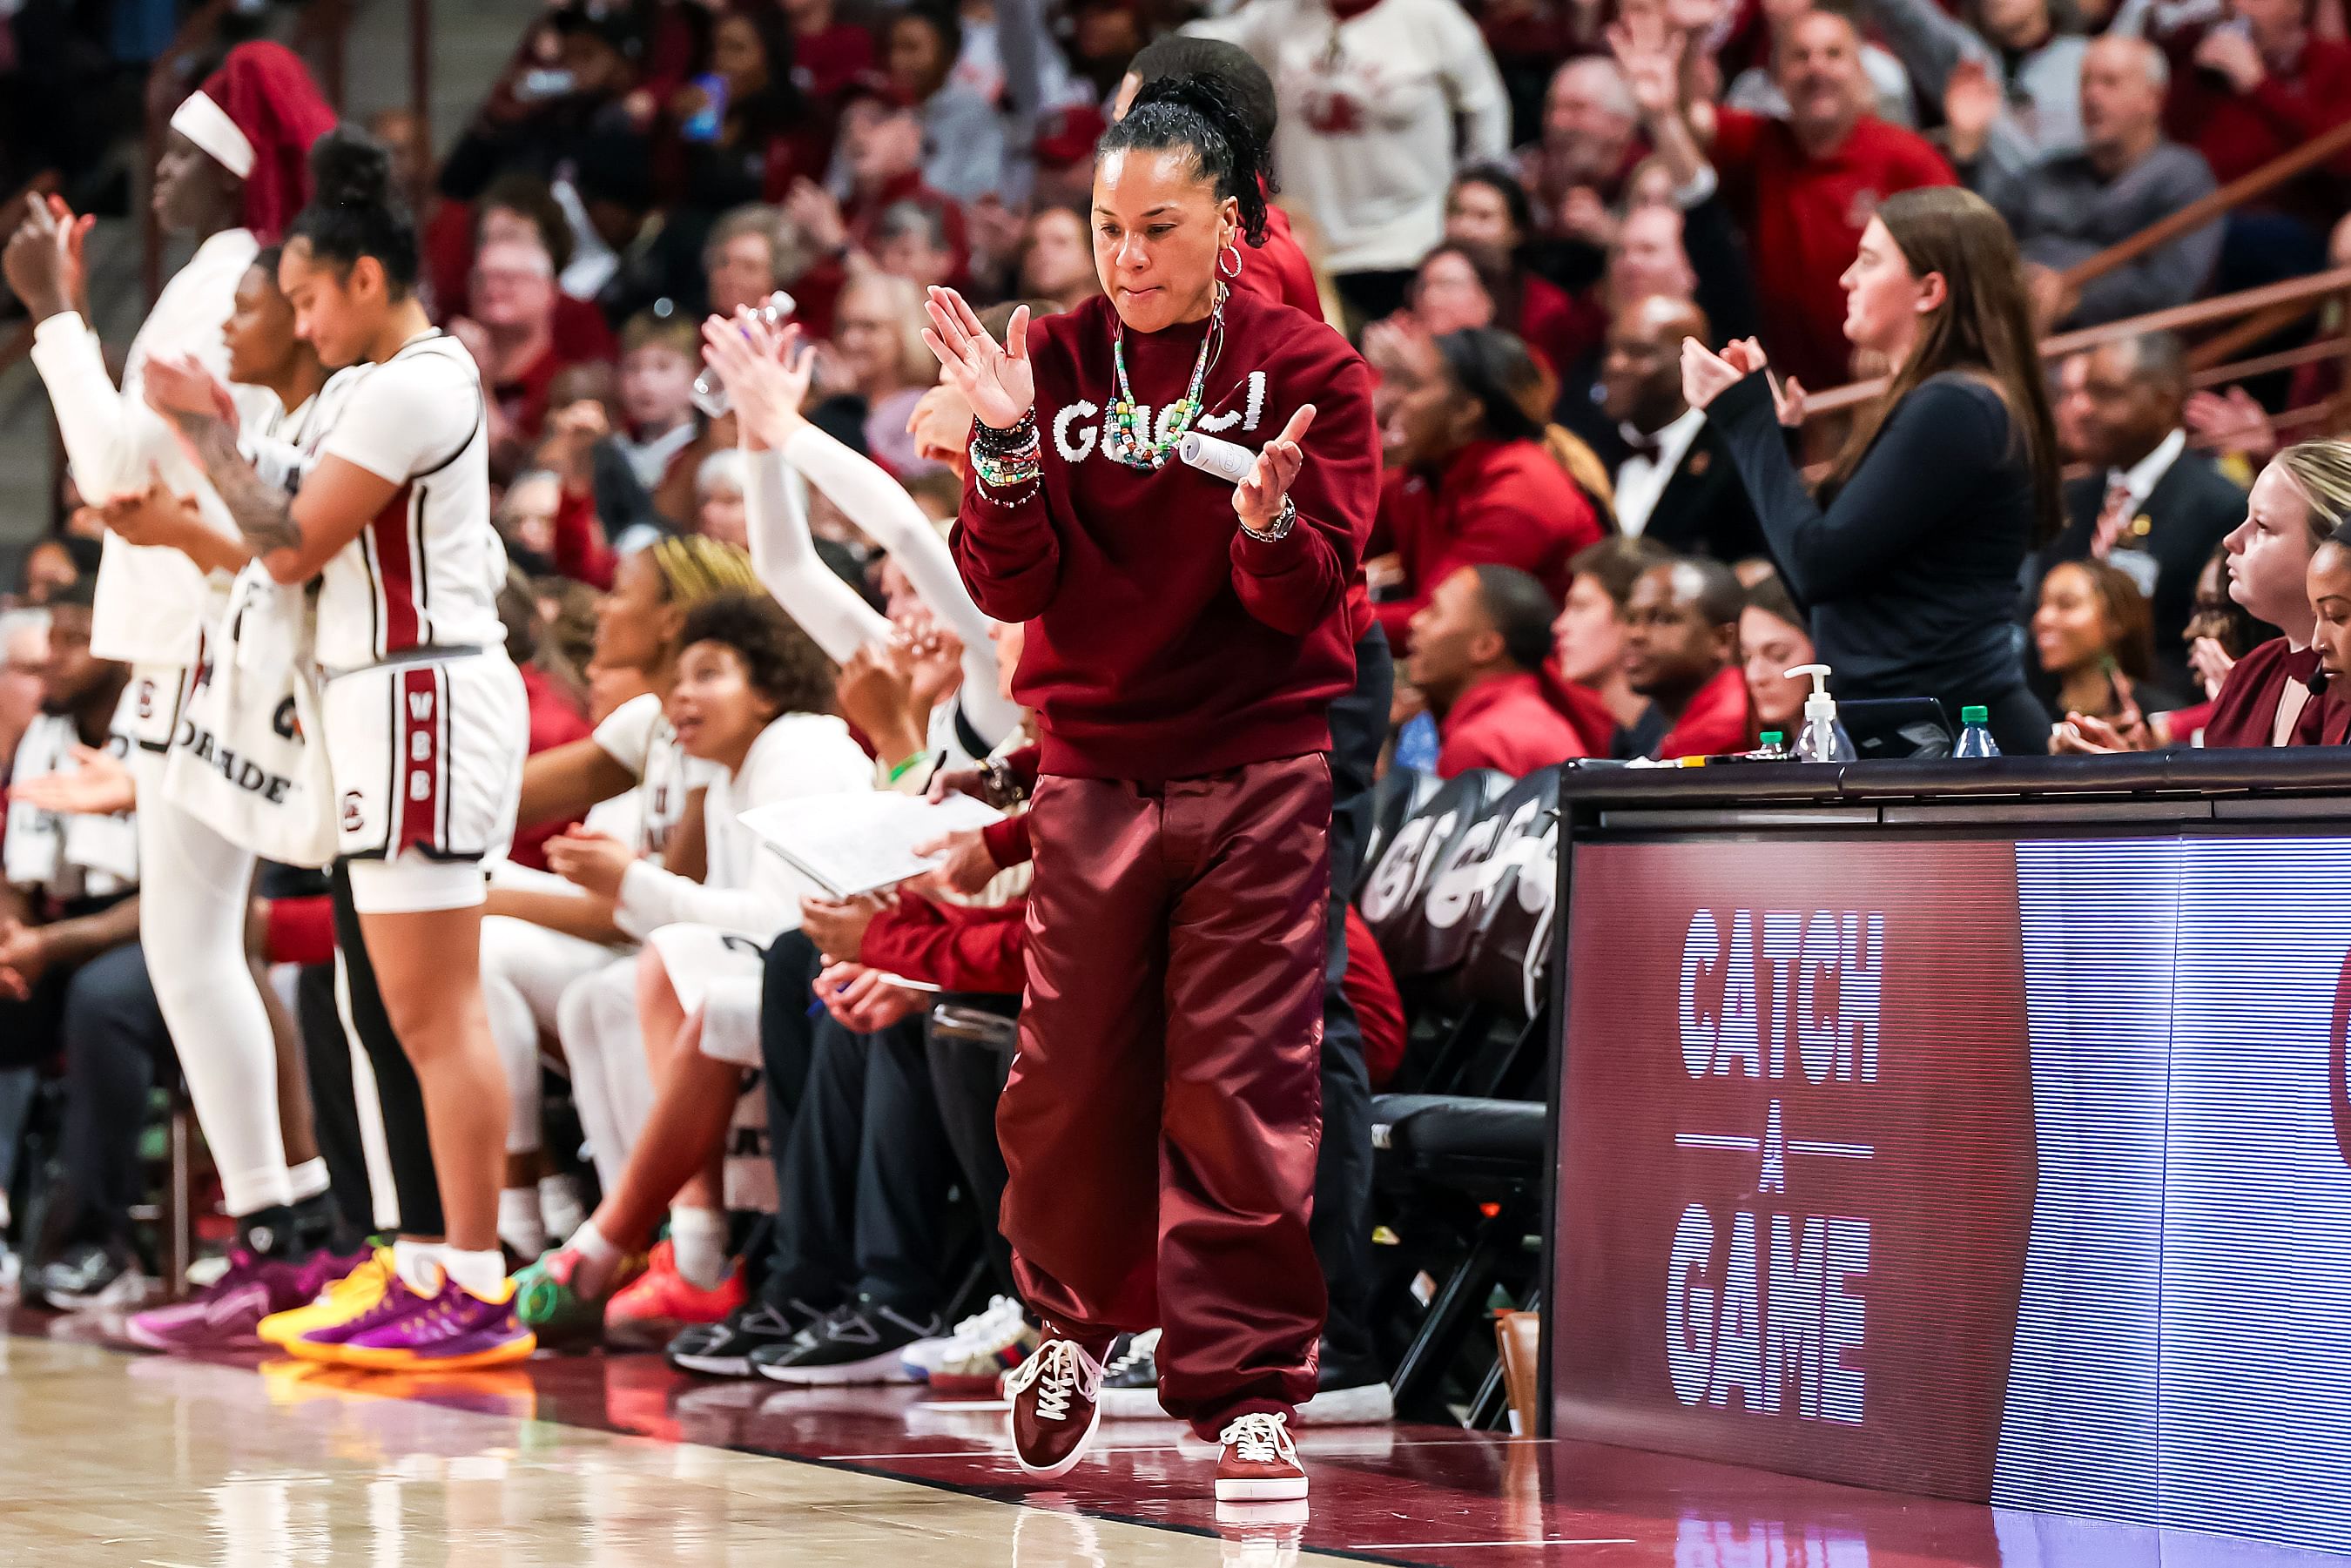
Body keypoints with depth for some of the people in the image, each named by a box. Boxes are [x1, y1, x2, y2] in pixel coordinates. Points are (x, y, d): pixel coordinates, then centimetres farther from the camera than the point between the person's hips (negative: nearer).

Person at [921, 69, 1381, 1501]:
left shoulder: (1308, 370, -2)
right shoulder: (1055, 361, 3)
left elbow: (1308, 597, -6)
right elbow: (1013, 587, -2)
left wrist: (1270, 520, -28)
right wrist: (1008, 444, -17)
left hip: (1258, 775, -2)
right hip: (1093, 772, 2)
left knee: (1240, 1082, -5)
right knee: (1071, 1079, 4)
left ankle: (1249, 1390, 2)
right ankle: (1078, 1330, 29)